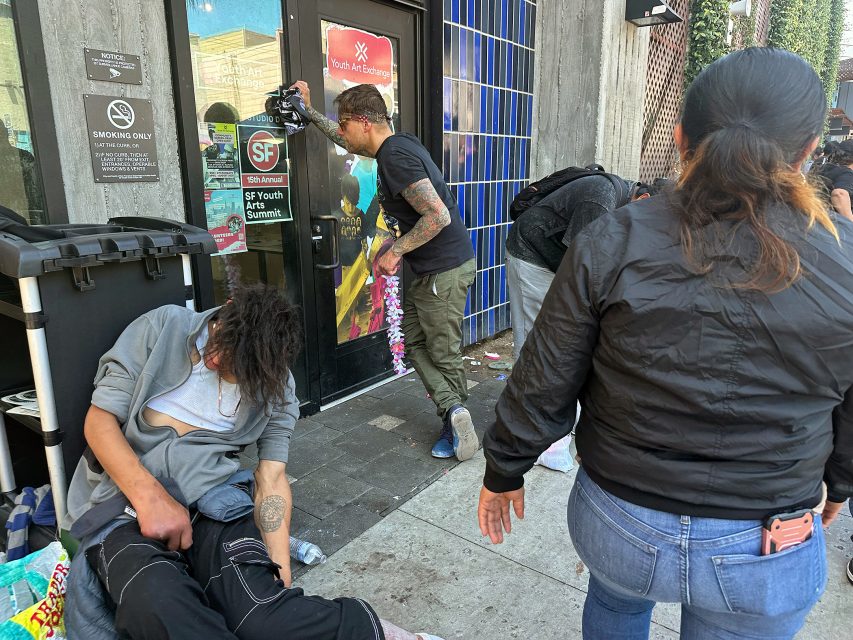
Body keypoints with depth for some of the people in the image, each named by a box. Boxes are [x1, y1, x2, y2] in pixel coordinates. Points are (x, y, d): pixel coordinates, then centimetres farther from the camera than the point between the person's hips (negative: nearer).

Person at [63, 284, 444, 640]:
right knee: (160, 607, -34)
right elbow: (100, 420, -3)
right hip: (125, 496, 0)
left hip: (212, 499, 1)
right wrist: (149, 495, -18)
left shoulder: (275, 385, 4)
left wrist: (281, 572, -10)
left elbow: (271, 480, 3)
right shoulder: (161, 329, -2)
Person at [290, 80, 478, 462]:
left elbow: (438, 216, -28)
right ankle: (454, 409, 10)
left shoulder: (396, 157, -20)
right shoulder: (396, 144, 10)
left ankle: (456, 423, 7)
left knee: (443, 355, 0)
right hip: (427, 271, 10)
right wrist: (310, 111, 31)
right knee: (415, 344, 11)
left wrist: (395, 252, -18)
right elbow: (348, 142, 31)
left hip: (445, 271, -10)